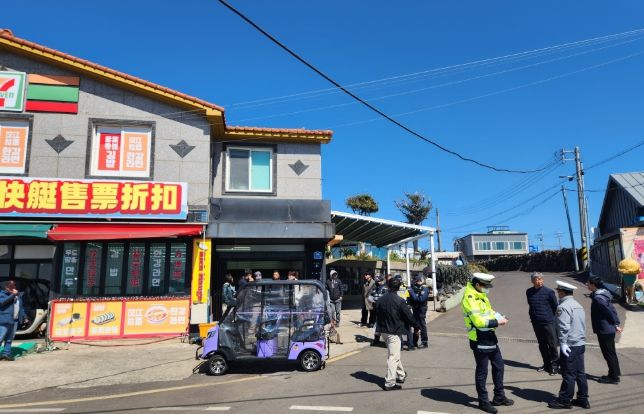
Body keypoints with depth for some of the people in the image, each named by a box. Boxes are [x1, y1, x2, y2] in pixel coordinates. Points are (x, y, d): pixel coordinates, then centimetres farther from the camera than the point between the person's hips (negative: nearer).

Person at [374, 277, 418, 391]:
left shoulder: (380, 300, 1)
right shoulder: (400, 301, -16)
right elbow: (409, 316, -9)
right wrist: (416, 326, 8)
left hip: (383, 331, 6)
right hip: (394, 332, -6)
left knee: (394, 354, 21)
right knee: (393, 357, 0)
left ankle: (401, 375, 35)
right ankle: (390, 383, 2)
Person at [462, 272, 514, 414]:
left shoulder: (481, 295, 9)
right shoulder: (470, 299, -22)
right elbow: (478, 321, -27)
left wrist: (499, 317, -4)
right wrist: (497, 322, -20)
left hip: (490, 337, 10)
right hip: (480, 341, -10)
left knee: (498, 366, 20)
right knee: (482, 372, 4)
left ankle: (499, 397, 35)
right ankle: (483, 401, 19)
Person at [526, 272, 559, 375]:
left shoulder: (549, 292, -8)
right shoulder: (529, 292, 6)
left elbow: (555, 306, -1)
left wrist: (552, 318, 3)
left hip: (548, 322, -5)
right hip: (536, 323, 5)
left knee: (552, 344, -2)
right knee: (542, 344, 13)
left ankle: (554, 365, 9)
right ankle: (546, 364, 25)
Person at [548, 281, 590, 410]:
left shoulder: (563, 307, -16)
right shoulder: (578, 305, 14)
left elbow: (563, 327, -23)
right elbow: (582, 325, 20)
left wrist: (563, 343, -20)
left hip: (570, 346, -9)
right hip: (581, 344, 9)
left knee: (568, 374, -1)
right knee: (580, 372, 15)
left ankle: (564, 400, 8)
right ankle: (583, 399, 22)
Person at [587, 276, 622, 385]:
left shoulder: (598, 298, -22)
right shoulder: (603, 294, 7)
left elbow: (610, 311, -22)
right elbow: (612, 310, 10)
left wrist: (616, 324, -9)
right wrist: (616, 324, 10)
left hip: (604, 330, -10)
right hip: (609, 329, 10)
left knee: (609, 354, 2)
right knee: (611, 353, 19)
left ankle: (614, 377, 11)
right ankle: (615, 374, 31)